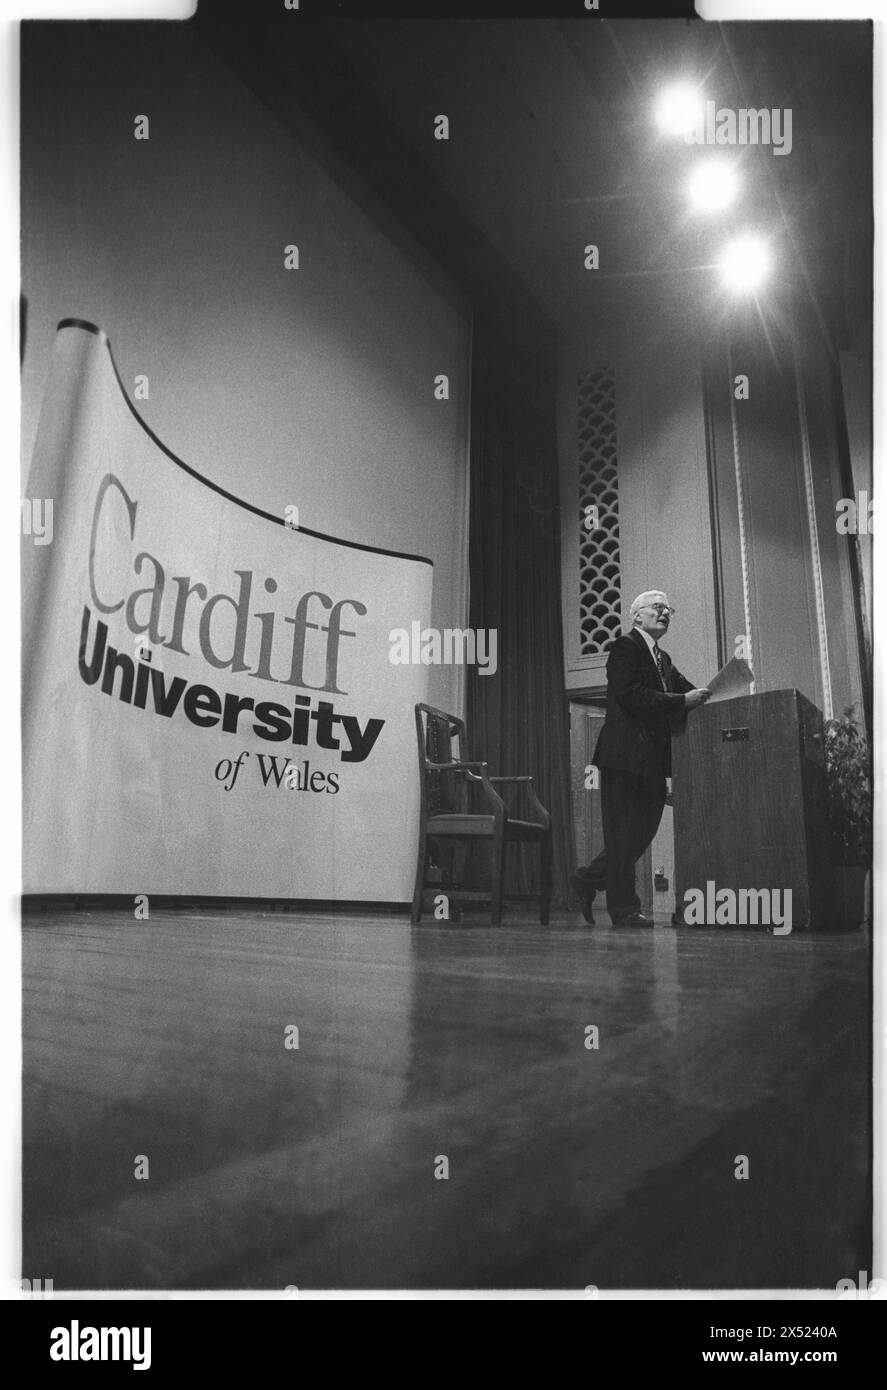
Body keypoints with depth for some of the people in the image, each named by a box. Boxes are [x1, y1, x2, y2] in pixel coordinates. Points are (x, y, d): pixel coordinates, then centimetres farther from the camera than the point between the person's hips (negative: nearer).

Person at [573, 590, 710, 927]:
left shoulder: (663, 659, 22)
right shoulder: (625, 647, -6)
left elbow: (686, 690, 13)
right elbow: (631, 695, -18)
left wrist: (703, 695, -8)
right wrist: (682, 701, -21)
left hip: (651, 759, 9)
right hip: (626, 754, -9)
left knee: (644, 828, 12)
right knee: (623, 833, -3)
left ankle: (589, 880, 25)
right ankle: (624, 909, 4)